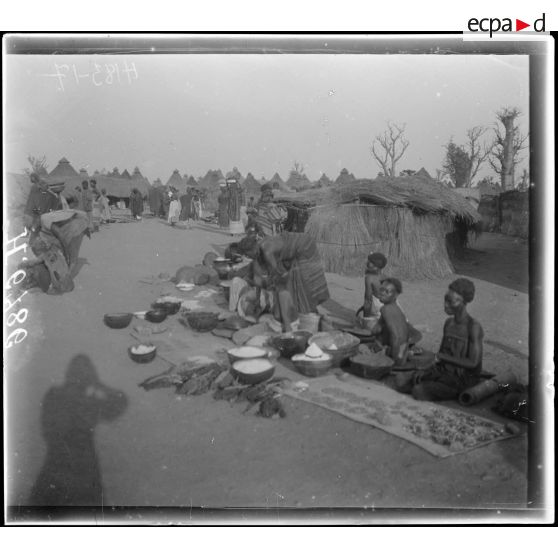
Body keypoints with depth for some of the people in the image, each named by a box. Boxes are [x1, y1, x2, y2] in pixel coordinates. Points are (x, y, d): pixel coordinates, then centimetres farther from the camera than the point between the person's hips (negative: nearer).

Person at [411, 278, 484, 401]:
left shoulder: (474, 327, -17)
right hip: (444, 373, 7)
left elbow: (472, 363, -21)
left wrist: (443, 357, -19)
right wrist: (428, 371, -2)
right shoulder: (449, 323, 8)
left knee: (418, 391, -23)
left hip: (463, 380, -7)